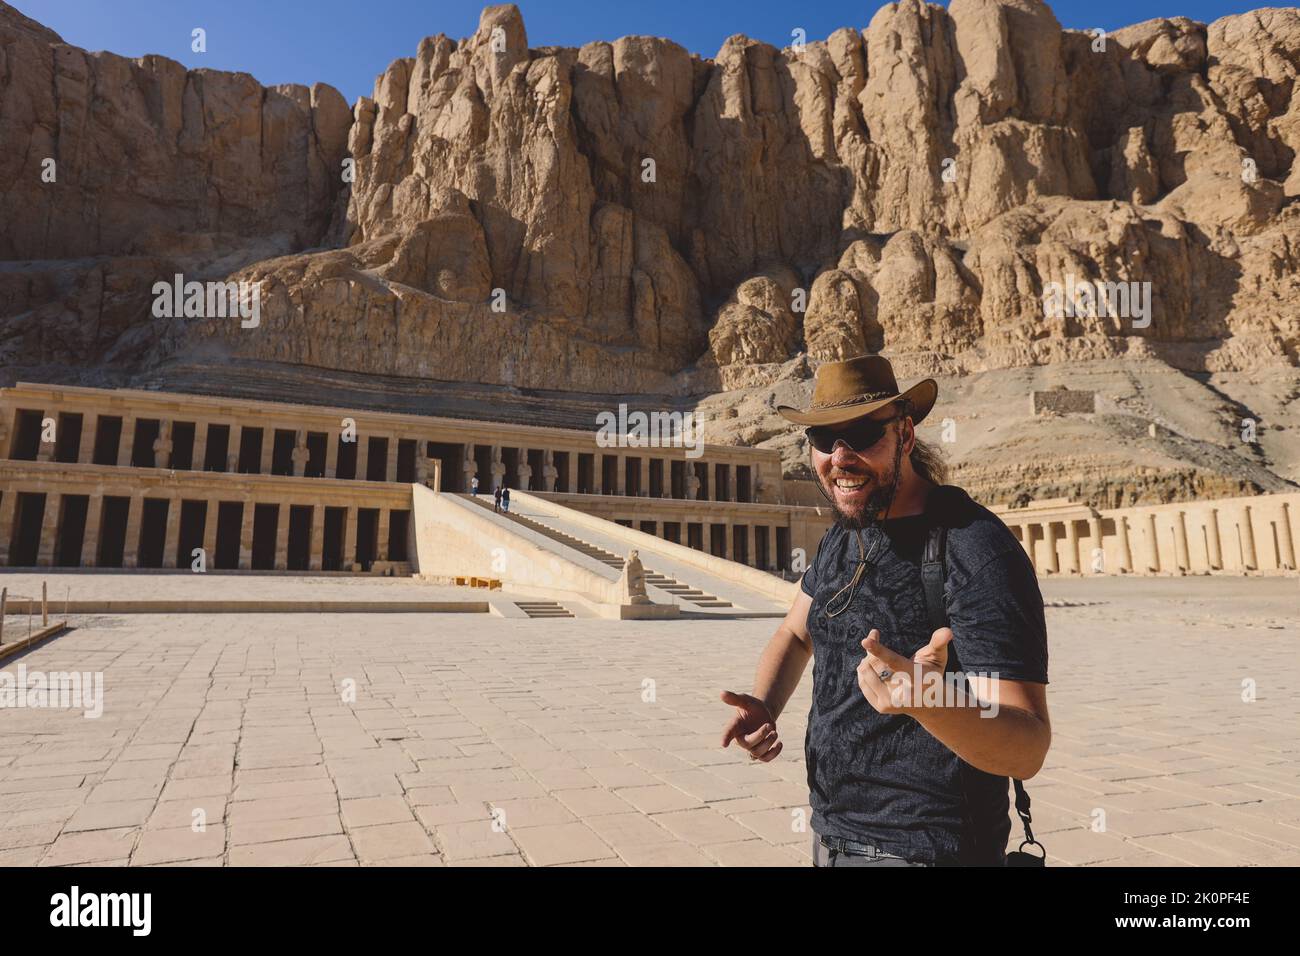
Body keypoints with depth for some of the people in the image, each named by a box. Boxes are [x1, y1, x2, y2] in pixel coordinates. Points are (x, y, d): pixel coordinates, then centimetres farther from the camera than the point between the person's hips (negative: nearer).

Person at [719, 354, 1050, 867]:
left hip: (922, 848, -7)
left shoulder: (977, 552, -22)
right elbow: (795, 633, 13)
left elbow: (1027, 750, -24)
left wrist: (929, 701, -44)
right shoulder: (844, 534, 1)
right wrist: (762, 706, -6)